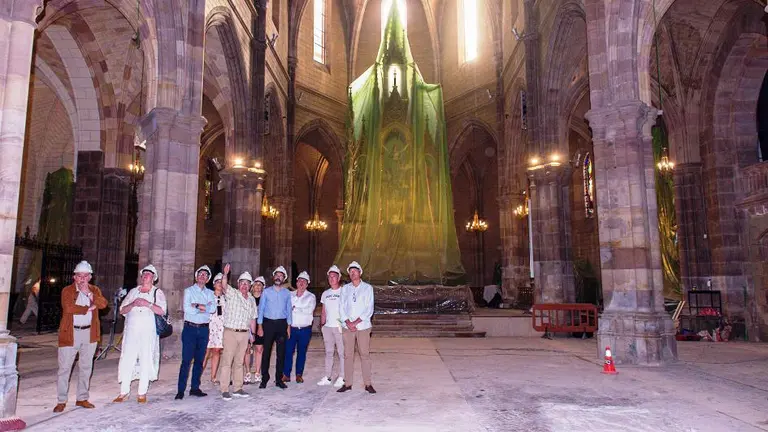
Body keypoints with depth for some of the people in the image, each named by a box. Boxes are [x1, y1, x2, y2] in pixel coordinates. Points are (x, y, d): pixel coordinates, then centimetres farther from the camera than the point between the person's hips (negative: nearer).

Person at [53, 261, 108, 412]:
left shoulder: (95, 290, 8)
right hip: (70, 333, -3)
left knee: (86, 367, 11)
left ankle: (82, 398, 22)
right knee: (64, 368, 1)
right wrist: (88, 309, -12)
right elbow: (68, 308, -18)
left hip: (89, 333, 3)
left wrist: (88, 293, -16)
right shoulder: (67, 291, -2)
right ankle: (62, 401, 12)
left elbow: (103, 304, -9)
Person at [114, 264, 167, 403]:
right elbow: (122, 310, 11)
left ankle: (142, 393, 7)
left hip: (148, 332, -3)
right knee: (126, 360, 0)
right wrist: (133, 304, -8)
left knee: (146, 361, 0)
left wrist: (147, 304, -17)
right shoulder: (133, 292, 17)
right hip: (131, 331, 3)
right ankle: (124, 392, 9)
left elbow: (162, 311, -6)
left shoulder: (158, 293, 7)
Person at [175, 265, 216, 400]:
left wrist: (197, 305, -13)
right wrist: (204, 308, -7)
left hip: (204, 329, 3)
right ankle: (181, 390, 0)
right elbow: (186, 309, -10)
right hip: (190, 328, -3)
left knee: (199, 360, 7)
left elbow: (213, 308, -5)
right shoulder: (189, 291, 4)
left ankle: (195, 388, 16)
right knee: (186, 360, -5)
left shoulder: (210, 293, 12)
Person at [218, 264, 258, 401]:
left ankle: (238, 389, 18)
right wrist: (225, 274, -41)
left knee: (239, 362, 11)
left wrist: (253, 334, 15)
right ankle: (225, 390, 3)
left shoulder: (252, 299, 14)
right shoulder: (232, 294, -2)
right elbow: (224, 286, -24)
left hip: (244, 334, 5)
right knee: (227, 361, -3)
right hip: (230, 332, -5)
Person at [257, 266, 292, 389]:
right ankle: (264, 379, 10)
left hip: (282, 324, 1)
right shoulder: (266, 292, 4)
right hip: (268, 323, -1)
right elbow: (261, 309, 4)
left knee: (281, 352, 3)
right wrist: (260, 326, -2)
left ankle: (279, 379, 12)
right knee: (266, 351, 0)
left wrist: (288, 327, 3)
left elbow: (288, 310, 9)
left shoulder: (287, 293, 7)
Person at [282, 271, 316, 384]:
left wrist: (295, 308, -9)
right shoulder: (290, 295, 9)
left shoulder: (311, 297, 2)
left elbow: (309, 310, -13)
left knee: (301, 352, 7)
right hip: (291, 328, 1)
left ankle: (299, 375, 17)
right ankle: (286, 375, 8)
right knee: (288, 351, -1)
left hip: (305, 329, -1)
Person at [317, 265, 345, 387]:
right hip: (327, 327, 6)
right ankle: (328, 377, 15)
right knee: (328, 352, 10)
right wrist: (322, 323, 8)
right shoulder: (325, 293, 15)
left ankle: (341, 378, 3)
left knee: (341, 352, -3)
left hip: (340, 327, -5)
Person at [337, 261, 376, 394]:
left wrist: (356, 322, -10)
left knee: (365, 355, 0)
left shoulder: (367, 288, 2)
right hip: (348, 327, 2)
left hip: (363, 326, -2)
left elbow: (369, 309, -4)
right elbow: (342, 308, 6)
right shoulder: (345, 288, 10)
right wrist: (348, 322, -8)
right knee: (348, 355, 5)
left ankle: (368, 384, 6)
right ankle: (347, 383, 12)